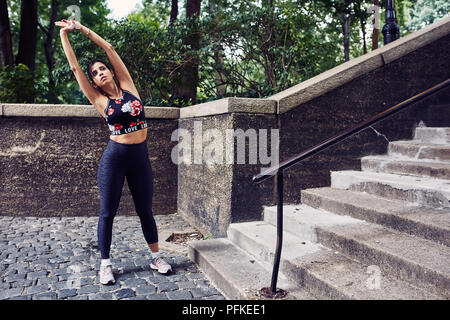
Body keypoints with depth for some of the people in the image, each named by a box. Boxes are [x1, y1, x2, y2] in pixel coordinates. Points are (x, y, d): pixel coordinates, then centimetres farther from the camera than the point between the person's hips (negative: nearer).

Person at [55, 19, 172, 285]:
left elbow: (109, 49, 7)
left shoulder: (128, 87, 6)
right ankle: (106, 264, 19)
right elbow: (75, 67, 4)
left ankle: (156, 257, 24)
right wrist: (64, 33, 11)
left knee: (146, 210, 11)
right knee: (108, 213, 5)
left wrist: (82, 28, 13)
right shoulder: (100, 100, 2)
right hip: (114, 158, -2)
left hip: (141, 158, 2)